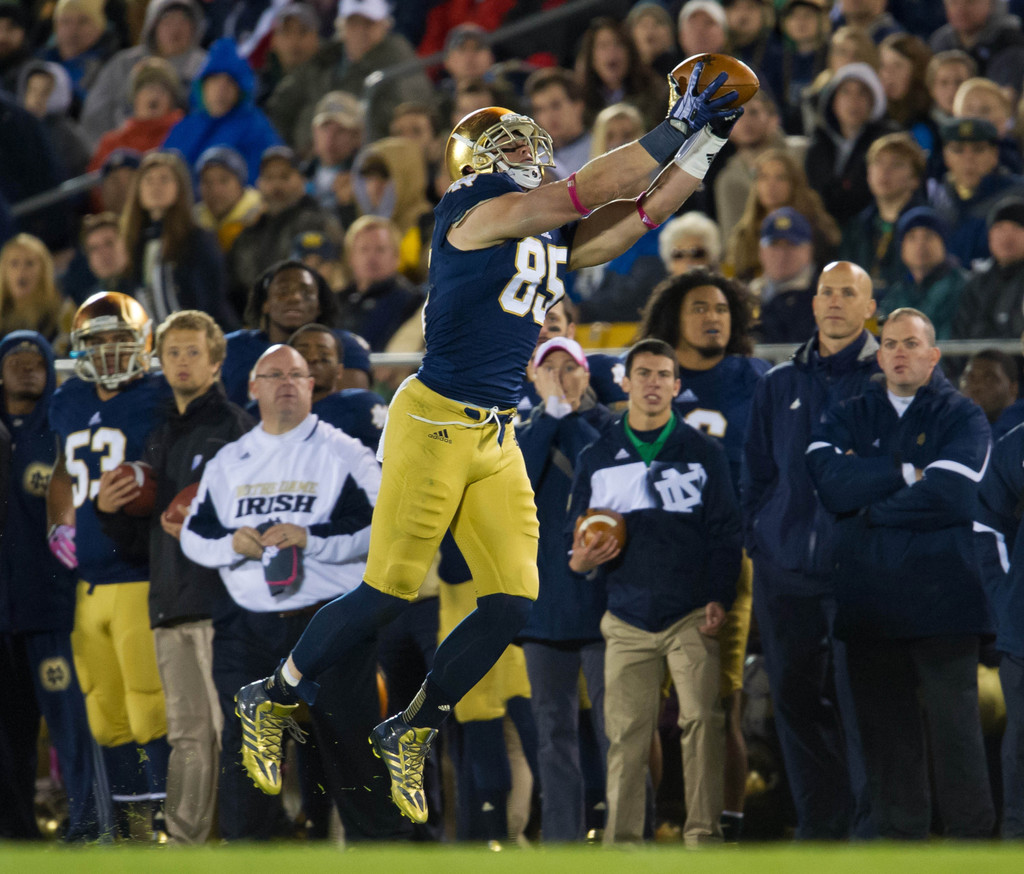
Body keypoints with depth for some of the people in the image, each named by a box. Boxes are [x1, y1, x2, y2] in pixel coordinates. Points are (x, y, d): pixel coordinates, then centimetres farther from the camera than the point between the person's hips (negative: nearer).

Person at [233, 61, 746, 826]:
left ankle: (410, 734, 15)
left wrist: (705, 144, 6)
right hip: (435, 425, -8)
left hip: (497, 442, 8)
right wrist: (678, 128, -12)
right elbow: (588, 192, -16)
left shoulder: (553, 241, 14)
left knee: (512, 602, -1)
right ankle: (271, 700, 13)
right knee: (390, 592, -6)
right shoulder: (477, 212, -9)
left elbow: (641, 213, 15)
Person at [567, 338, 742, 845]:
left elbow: (725, 532, 6)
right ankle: (622, 841, -1)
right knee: (625, 733, -4)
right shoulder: (596, 460, 14)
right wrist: (581, 560, -6)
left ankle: (703, 835, -13)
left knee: (703, 719, -15)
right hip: (627, 619, 2)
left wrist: (719, 599, -6)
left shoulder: (703, 454, 9)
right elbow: (576, 535, 17)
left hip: (693, 616, -2)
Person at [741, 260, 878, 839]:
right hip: (786, 573, 4)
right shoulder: (779, 385, 15)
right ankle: (821, 829, 13)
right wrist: (758, 539, 8)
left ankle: (872, 829, 0)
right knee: (797, 704, 5)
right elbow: (756, 473, 19)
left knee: (861, 707, -7)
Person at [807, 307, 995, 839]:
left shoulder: (963, 418, 5)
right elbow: (830, 483, -4)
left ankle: (969, 834, -4)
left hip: (942, 596, -3)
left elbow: (949, 495, -12)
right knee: (884, 727, 4)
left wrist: (870, 509, -3)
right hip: (868, 598, 3)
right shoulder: (848, 418, 15)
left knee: (954, 724, -7)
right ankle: (897, 837, 9)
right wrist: (907, 474, -8)